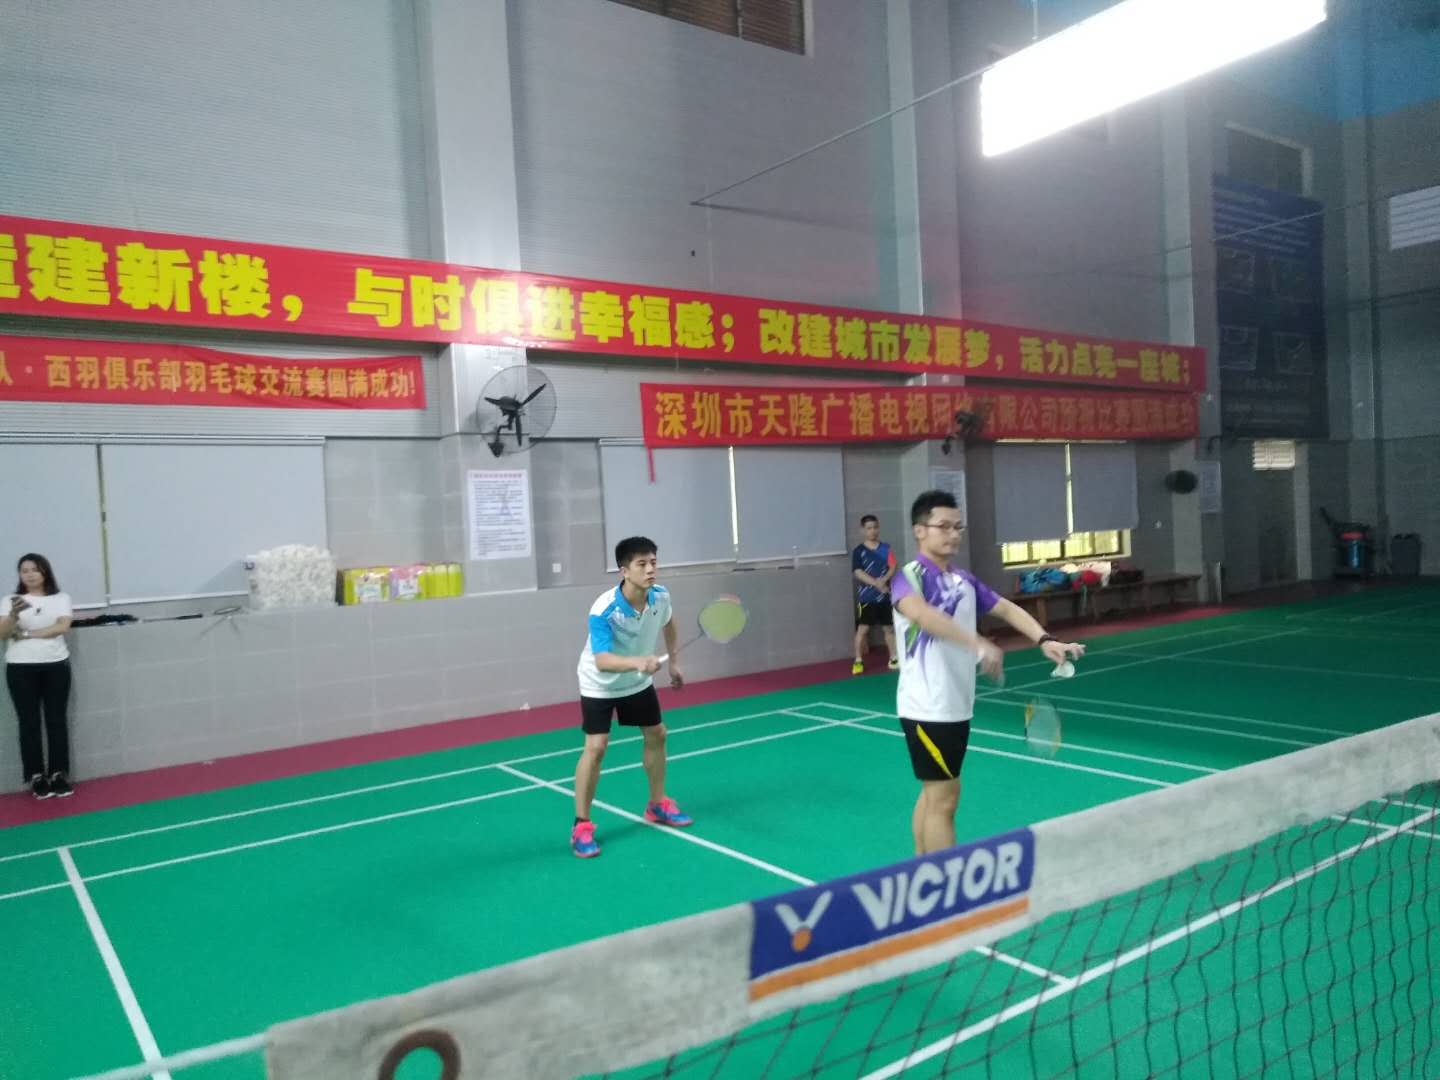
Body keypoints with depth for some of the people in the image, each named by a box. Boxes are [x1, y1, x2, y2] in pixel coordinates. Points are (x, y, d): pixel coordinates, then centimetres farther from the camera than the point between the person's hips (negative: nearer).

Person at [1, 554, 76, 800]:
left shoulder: (60, 598, 6)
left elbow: (61, 627, -7)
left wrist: (26, 634, -9)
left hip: (55, 664, 0)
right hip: (21, 668, 0)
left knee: (56, 721, 1)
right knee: (30, 723, 1)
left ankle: (59, 774, 6)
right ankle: (37, 777, 5)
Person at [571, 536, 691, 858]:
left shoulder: (661, 596, -17)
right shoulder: (603, 611, -36)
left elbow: (668, 625, 8)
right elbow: (602, 661, -46)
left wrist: (674, 662, 6)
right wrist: (637, 661, -62)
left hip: (638, 682, 6)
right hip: (599, 685, -6)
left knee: (657, 735, 12)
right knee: (596, 747, -14)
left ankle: (657, 804, 32)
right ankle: (581, 826, 0)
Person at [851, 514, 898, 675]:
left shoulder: (886, 548, 6)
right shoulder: (858, 551, -3)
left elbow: (892, 568, 0)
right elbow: (858, 572, -11)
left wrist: (884, 580, -19)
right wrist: (876, 584, -21)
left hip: (885, 595, 3)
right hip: (866, 596, -3)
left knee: (889, 628, 10)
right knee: (863, 628, -3)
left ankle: (894, 659, 20)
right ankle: (858, 661, 5)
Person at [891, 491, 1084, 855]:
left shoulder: (964, 579, 11)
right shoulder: (910, 575, -15)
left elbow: (1007, 608, 10)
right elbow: (919, 612, -36)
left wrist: (1045, 641, -8)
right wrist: (977, 644, -46)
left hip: (956, 705, 8)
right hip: (928, 708, -8)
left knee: (933, 793, 17)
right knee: (944, 798, -4)